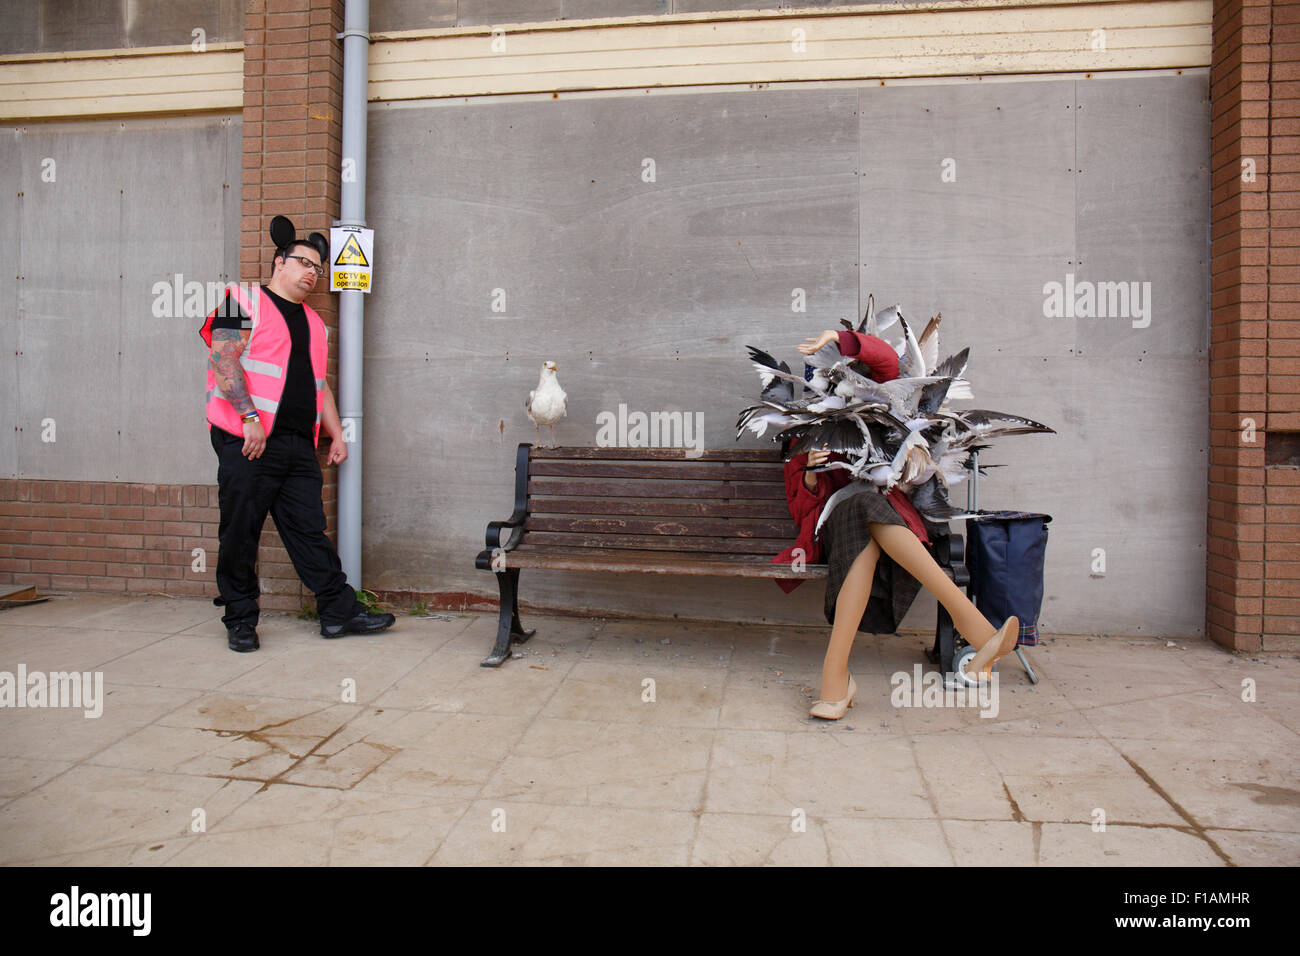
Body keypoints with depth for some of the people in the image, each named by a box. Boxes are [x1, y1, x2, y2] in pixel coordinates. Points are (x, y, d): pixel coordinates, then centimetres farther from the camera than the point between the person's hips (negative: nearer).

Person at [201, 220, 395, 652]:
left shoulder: (313, 322, 23)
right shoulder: (245, 301, 0)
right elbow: (223, 359, -11)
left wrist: (336, 435, 19)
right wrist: (250, 417, -19)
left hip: (299, 447, 6)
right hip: (248, 442, -6)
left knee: (310, 530, 7)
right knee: (240, 533, 1)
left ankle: (340, 611, 10)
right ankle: (240, 621, 12)